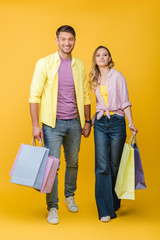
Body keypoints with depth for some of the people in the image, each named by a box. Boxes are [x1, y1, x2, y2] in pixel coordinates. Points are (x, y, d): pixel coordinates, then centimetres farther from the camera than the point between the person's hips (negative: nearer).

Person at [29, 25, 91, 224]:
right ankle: (52, 208, 11)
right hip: (53, 123, -4)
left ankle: (70, 195, 38)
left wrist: (87, 121, 10)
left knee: (73, 162, 15)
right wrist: (35, 125, -11)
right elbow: (34, 95, -6)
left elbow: (85, 95, 13)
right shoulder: (44, 63, -4)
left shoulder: (79, 65, 8)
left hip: (74, 122, 4)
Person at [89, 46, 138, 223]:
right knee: (102, 166, -7)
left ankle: (114, 203, 25)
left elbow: (125, 102, -3)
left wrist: (131, 123, -11)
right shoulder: (96, 80, 13)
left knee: (114, 166, 5)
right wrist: (90, 121, 21)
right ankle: (105, 209, -2)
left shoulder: (117, 76, 0)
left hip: (117, 123, -3)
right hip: (100, 123, 3)